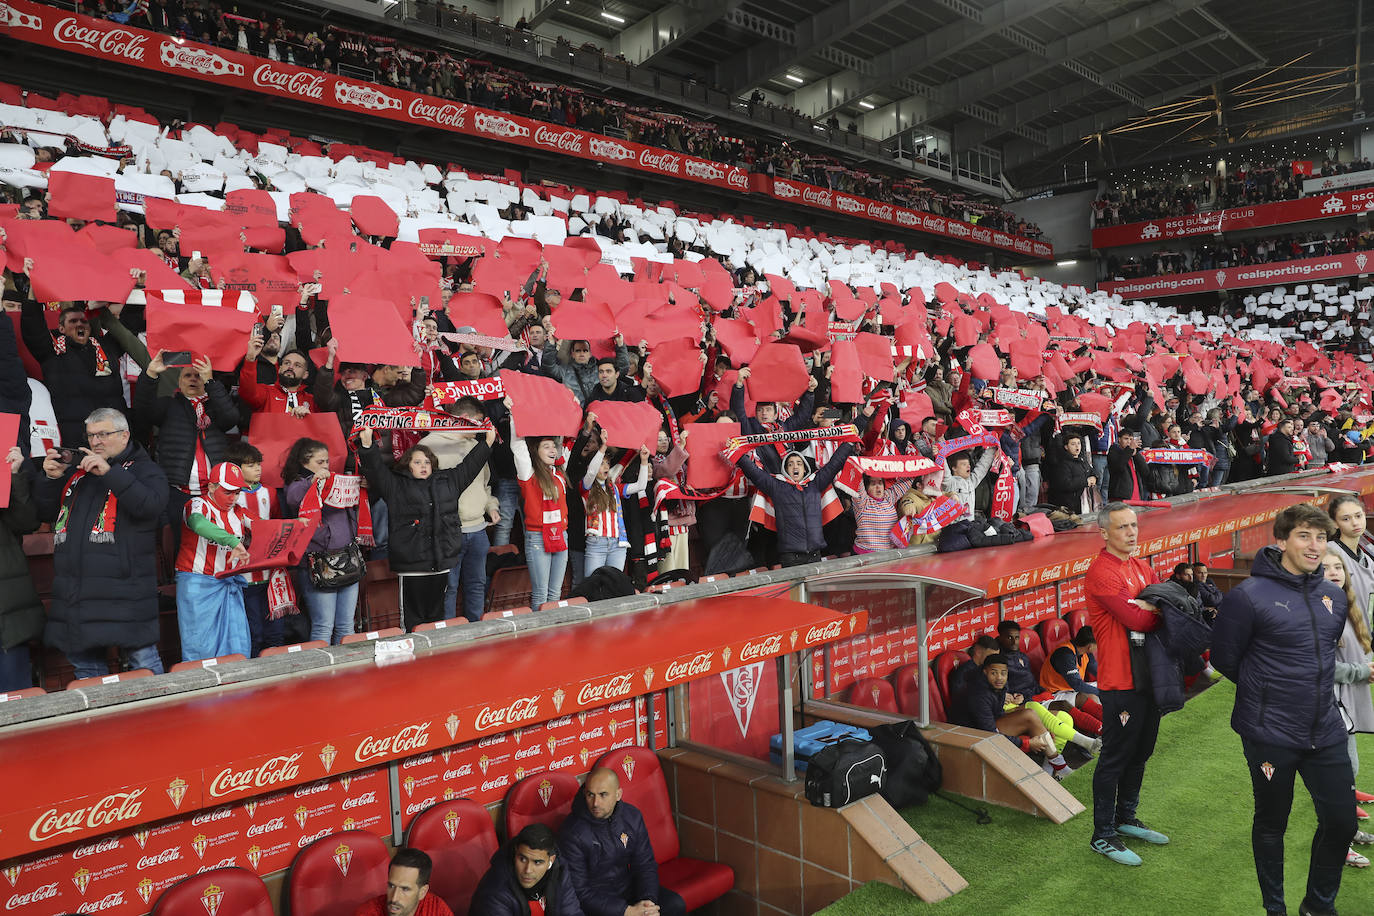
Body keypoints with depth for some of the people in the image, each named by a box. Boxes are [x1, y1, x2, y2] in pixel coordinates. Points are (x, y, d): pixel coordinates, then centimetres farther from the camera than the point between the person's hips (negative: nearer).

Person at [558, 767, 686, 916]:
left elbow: (646, 865, 2)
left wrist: (649, 901, -18)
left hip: (628, 887, 5)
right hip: (595, 901, -4)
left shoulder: (632, 816, -5)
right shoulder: (572, 832, -21)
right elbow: (580, 892, -20)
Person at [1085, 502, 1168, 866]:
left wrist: (1147, 606, -16)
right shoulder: (1101, 572, -17)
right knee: (1115, 757, 0)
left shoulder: (1142, 567, 12)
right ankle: (1103, 835, 12)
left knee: (1140, 752, 19)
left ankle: (1125, 819, 36)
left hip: (1148, 675, 9)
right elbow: (1138, 620, -25)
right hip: (1120, 680, -9)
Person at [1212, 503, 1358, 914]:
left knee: (1341, 821, 10)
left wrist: (1313, 687, 12)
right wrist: (1264, 690, 4)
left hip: (1326, 733, 5)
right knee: (1271, 824, 11)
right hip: (1270, 736, -5)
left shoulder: (1334, 597, 4)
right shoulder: (1249, 596, -15)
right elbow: (1224, 658, -6)